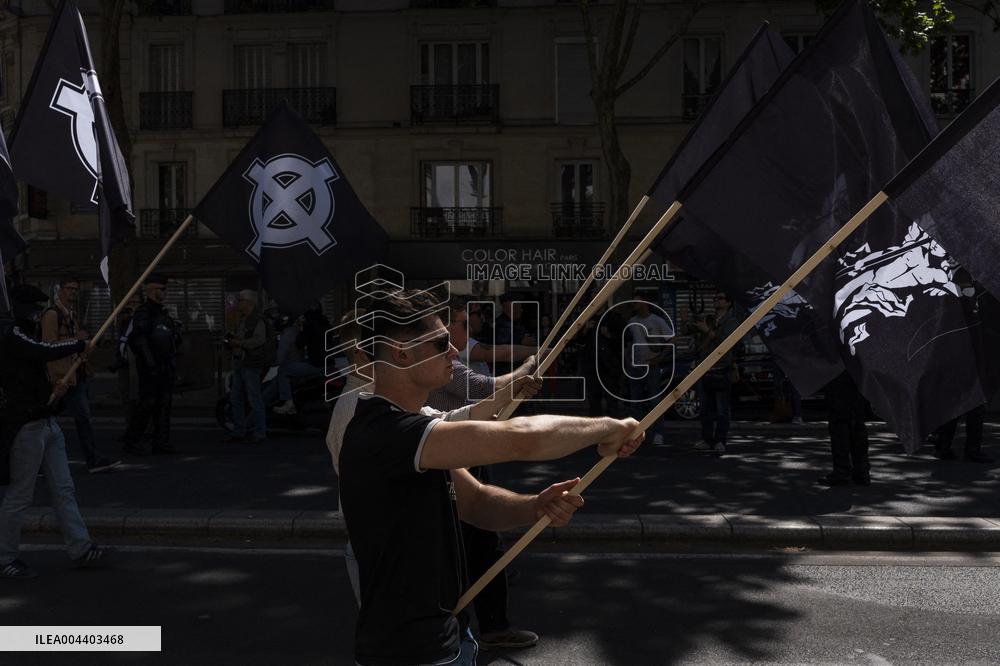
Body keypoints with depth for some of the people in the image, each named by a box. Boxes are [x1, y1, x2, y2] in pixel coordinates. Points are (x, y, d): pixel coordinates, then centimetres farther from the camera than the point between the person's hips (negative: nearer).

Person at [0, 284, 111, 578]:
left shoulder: (24, 336, 17)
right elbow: (48, 351, -25)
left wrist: (52, 388, 4)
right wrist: (80, 344, -8)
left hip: (47, 424, 9)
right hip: (26, 427, -9)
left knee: (64, 490, 8)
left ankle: (80, 549, 11)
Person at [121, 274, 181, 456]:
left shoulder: (162, 312, 18)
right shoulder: (143, 312, -10)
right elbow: (138, 340, -18)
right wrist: (150, 363, -22)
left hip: (165, 365, 9)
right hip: (150, 367, -9)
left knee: (164, 403, 8)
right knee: (147, 403, -7)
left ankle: (161, 442, 13)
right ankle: (131, 442, 2)